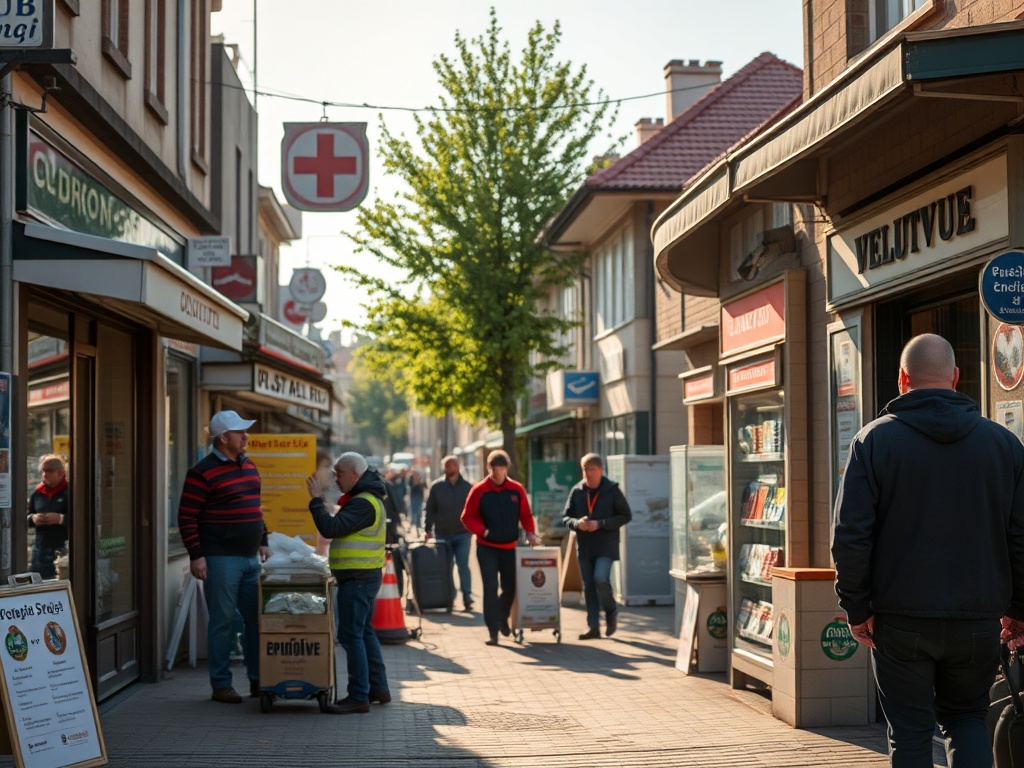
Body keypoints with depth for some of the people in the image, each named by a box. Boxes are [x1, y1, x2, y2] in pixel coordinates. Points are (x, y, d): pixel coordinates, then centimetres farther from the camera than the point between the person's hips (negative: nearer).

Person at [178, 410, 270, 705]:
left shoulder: (248, 466, 13)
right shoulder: (203, 472, -11)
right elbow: (186, 517, -12)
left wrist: (263, 542, 18)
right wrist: (196, 555, -16)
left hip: (250, 558, 7)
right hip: (220, 559, -7)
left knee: (257, 619, 9)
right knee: (222, 621, -1)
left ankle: (258, 680, 18)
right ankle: (220, 684, 8)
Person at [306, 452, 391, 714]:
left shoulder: (363, 503, -18)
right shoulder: (369, 499, 17)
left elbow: (330, 528, -25)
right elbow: (340, 529, 23)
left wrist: (316, 500, -17)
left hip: (357, 579, -11)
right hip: (364, 577, 11)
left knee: (351, 634, -9)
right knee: (364, 632, 17)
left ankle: (359, 697, -8)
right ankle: (378, 687, 24)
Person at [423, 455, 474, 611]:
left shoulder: (467, 486, 3)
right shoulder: (436, 487, 2)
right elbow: (430, 509, 3)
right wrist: (428, 530, -4)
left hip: (463, 534, -1)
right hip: (443, 534, 1)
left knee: (463, 566, -7)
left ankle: (467, 598, -7)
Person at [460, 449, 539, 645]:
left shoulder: (516, 490, 0)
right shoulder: (479, 491, -6)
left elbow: (525, 515, 8)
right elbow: (467, 517, -2)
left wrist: (530, 532, -9)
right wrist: (483, 531, -18)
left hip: (510, 547, 3)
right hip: (487, 548, -3)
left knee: (510, 587, 12)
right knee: (490, 588, -8)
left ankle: (503, 619, 38)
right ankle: (493, 630, -4)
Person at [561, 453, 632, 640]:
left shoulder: (612, 490, -4)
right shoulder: (577, 491, 5)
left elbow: (626, 516, -4)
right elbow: (566, 516, 11)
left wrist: (600, 524, -15)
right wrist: (577, 523, -13)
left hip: (606, 545, -4)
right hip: (584, 546, 4)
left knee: (600, 579, -20)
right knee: (588, 586, 5)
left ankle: (611, 611, 8)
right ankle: (593, 627, 12)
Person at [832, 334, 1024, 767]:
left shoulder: (874, 440, -5)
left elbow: (850, 535, -9)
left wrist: (856, 608, -1)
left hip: (901, 621, -2)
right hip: (978, 622, 2)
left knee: (910, 733, 8)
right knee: (967, 717, 20)